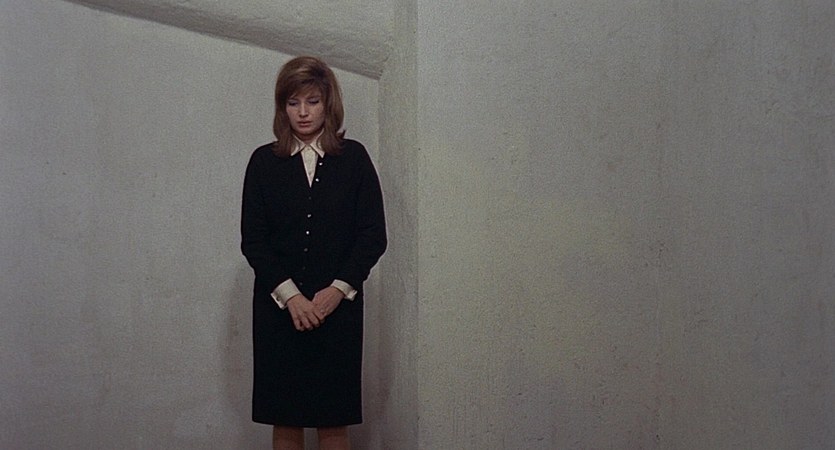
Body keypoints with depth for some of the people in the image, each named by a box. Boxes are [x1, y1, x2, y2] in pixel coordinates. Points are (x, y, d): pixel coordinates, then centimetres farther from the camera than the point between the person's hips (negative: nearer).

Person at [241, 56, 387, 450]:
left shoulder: (353, 157, 5)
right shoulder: (264, 161, 5)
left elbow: (374, 235, 1)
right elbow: (252, 240, 0)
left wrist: (337, 291, -10)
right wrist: (290, 296, -11)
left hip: (338, 306, 0)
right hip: (278, 307, 1)